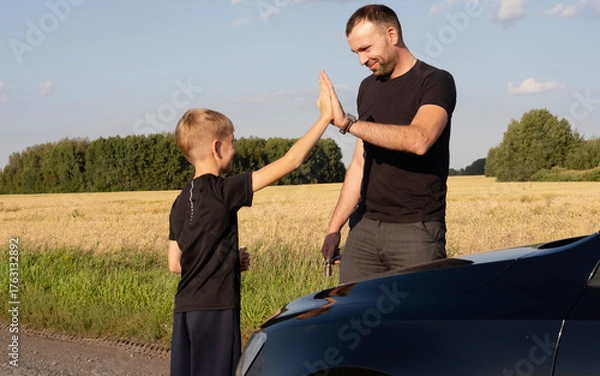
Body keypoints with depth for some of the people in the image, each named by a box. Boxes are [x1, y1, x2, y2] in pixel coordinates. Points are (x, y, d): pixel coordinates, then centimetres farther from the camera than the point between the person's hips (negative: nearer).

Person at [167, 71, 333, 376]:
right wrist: (326, 116, -9)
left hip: (185, 309, 8)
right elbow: (289, 161, -14)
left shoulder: (180, 203, 10)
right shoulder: (222, 191, -13)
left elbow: (175, 264, 14)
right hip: (215, 310, -8)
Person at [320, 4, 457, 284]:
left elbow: (419, 140, -23)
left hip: (416, 229, -5)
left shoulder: (436, 82, -4)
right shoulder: (368, 88, 15)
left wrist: (347, 123, -23)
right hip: (365, 228, 6)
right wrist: (334, 227, 14)